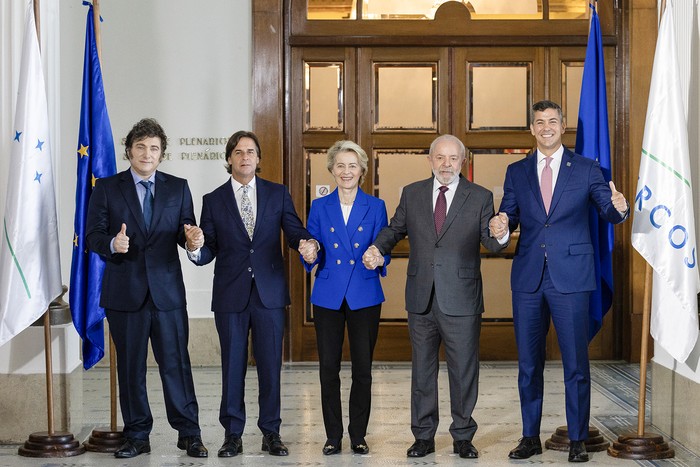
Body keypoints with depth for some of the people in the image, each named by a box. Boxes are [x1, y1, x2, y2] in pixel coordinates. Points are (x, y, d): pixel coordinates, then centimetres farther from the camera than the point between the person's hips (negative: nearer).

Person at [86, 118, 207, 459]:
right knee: (130, 367, 8)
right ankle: (136, 436, 19)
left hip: (167, 290, 0)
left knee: (176, 363, 1)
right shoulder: (106, 188, 5)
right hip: (125, 293, 0)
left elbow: (187, 233, 6)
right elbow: (93, 235, 0)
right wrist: (112, 244, -22)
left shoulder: (178, 188, 9)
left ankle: (189, 433, 10)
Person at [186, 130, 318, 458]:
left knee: (270, 366, 5)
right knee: (232, 366, 6)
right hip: (231, 296, 0)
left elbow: (295, 232, 1)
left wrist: (307, 244, -21)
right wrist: (196, 246, -21)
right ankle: (232, 434, 17)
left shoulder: (278, 194, 6)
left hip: (269, 294, 0)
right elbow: (208, 253, 2)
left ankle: (271, 433, 16)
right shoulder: (213, 200, 5)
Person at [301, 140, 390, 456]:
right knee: (328, 369, 3)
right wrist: (311, 254, -17)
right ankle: (333, 436, 15)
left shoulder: (376, 207, 4)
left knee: (363, 370, 3)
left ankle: (358, 435, 16)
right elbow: (311, 257, 6)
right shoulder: (320, 207, 6)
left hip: (364, 297, -1)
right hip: (328, 297, 1)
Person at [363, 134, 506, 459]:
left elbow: (491, 243, -5)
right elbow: (396, 228, 14)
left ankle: (463, 437, 20)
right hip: (421, 299, 3)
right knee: (422, 370, 12)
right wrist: (377, 248, -5)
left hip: (461, 300, -2)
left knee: (464, 371, 6)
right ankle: (423, 436, 23)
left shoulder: (480, 197, -1)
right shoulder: (412, 194, 6)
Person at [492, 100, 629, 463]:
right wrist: (501, 227, -15)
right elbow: (508, 217, 8)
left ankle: (577, 440, 12)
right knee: (528, 362, 9)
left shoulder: (586, 169, 4)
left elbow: (608, 212, -1)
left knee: (576, 362, 0)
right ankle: (530, 437, 20)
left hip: (570, 277, -2)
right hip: (528, 277, 3)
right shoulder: (517, 172, 11)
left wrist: (619, 208, -24)